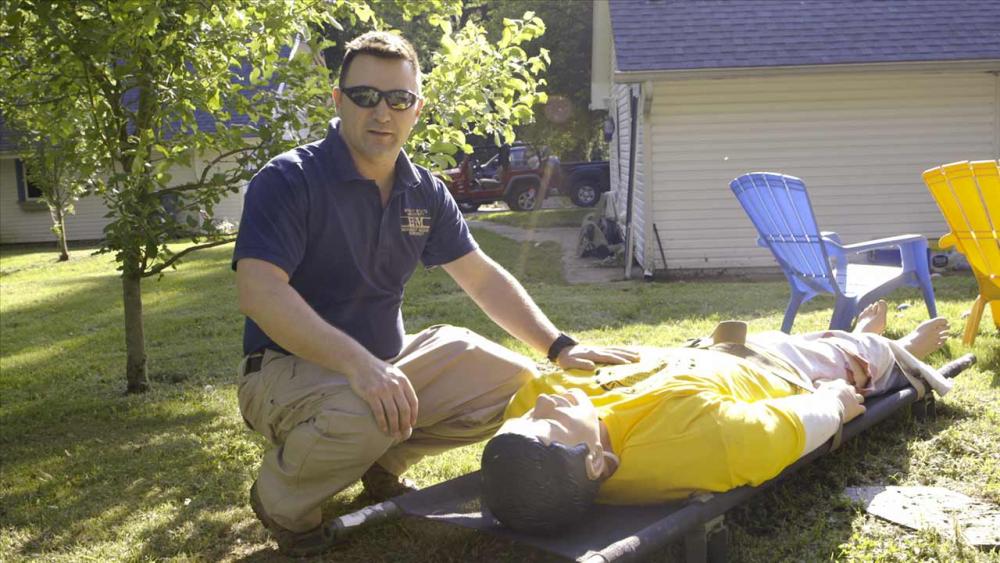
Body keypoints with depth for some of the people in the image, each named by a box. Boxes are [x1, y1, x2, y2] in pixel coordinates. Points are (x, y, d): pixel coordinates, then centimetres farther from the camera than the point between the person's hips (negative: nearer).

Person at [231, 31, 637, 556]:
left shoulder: (423, 192, 3)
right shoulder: (289, 179, -17)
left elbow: (484, 278, 7)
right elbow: (258, 292, -29)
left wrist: (560, 347, -3)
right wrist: (358, 363, -41)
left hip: (388, 360, 7)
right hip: (290, 365, -6)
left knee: (513, 383, -3)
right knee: (363, 414, -38)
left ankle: (384, 460, 15)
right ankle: (279, 498, -4)